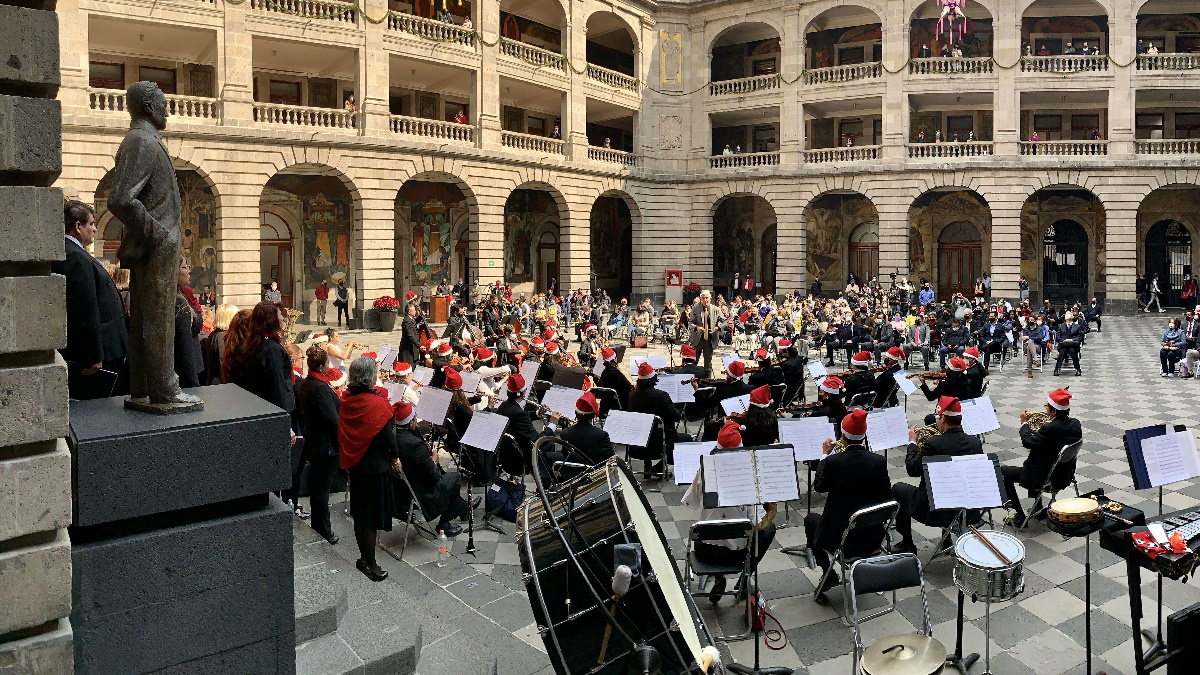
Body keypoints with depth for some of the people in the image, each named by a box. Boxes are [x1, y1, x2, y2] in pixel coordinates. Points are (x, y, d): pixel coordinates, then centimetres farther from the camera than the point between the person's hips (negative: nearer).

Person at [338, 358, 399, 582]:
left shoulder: (347, 401, -3)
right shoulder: (377, 403, -21)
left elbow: (344, 432, 5)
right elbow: (387, 435, -16)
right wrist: (395, 457, -1)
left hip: (354, 463, 7)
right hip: (376, 466, -7)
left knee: (361, 513, 18)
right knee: (374, 515, 4)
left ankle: (364, 557, 31)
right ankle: (370, 563, 13)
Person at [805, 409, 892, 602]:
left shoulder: (833, 462, -19)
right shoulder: (879, 461, -10)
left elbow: (818, 487, -1)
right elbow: (886, 496, 1)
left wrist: (825, 454, 8)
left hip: (840, 539, -4)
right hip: (873, 538, 4)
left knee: (811, 519, 27)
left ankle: (829, 575, 19)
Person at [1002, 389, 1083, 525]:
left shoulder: (1050, 428, -30)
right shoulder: (1074, 424, -6)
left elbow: (1027, 442, -17)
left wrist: (1024, 422, -4)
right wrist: (1040, 431, 7)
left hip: (1045, 479, -9)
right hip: (1064, 475, 9)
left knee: (1003, 471, 6)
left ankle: (1019, 515, 10)